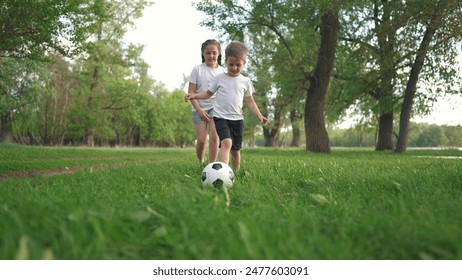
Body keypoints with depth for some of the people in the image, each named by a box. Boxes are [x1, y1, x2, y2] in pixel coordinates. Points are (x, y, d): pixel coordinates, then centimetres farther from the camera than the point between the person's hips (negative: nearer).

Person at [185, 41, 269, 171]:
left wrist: (259, 115, -2)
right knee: (226, 142, -26)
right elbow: (208, 93, 11)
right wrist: (194, 95, -6)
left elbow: (250, 101, 10)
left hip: (237, 119, 3)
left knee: (236, 149, 11)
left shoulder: (246, 81, 7)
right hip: (220, 117, -3)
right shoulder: (219, 78, 3)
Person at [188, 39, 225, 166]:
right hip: (200, 108, -1)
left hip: (216, 107, 1)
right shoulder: (197, 69, -2)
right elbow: (191, 92, -5)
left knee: (214, 136, -16)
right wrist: (199, 110, -15)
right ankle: (201, 163, 20)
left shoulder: (222, 71, 4)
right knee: (201, 140, -5)